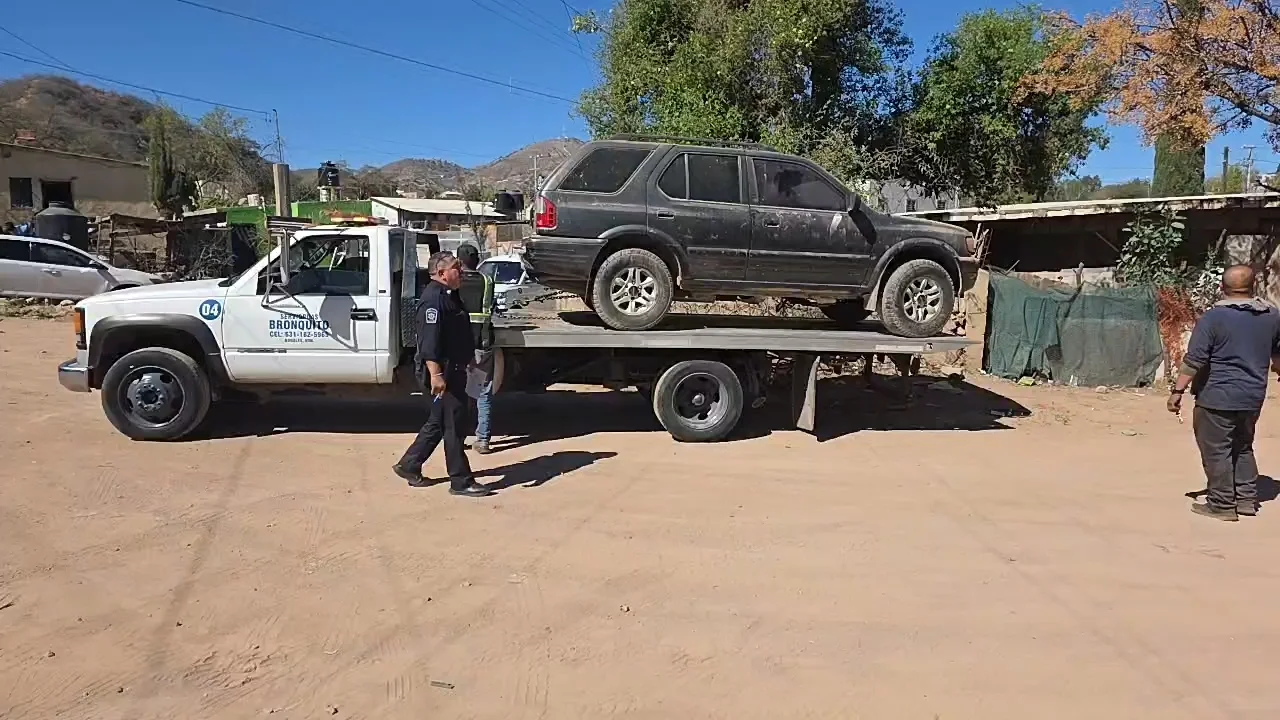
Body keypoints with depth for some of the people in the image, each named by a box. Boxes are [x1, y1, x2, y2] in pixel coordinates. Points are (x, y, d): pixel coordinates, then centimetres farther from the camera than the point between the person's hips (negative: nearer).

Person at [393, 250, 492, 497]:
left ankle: (409, 465, 29)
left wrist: (470, 359, 31)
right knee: (454, 425, -4)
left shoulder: (449, 295, 17)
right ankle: (461, 482, 4)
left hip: (453, 370, 11)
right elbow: (429, 340, -26)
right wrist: (435, 375, -31)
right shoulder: (433, 298, -17)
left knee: (438, 422, 18)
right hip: (441, 373, -11)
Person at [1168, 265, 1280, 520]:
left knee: (1216, 450, 2)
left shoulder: (1214, 317, -12)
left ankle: (1222, 504, 6)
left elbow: (1194, 360, -17)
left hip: (1217, 397, -6)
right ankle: (1247, 499, 26)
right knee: (1243, 447, 21)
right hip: (1253, 397, 6)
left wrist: (1178, 390, -13)